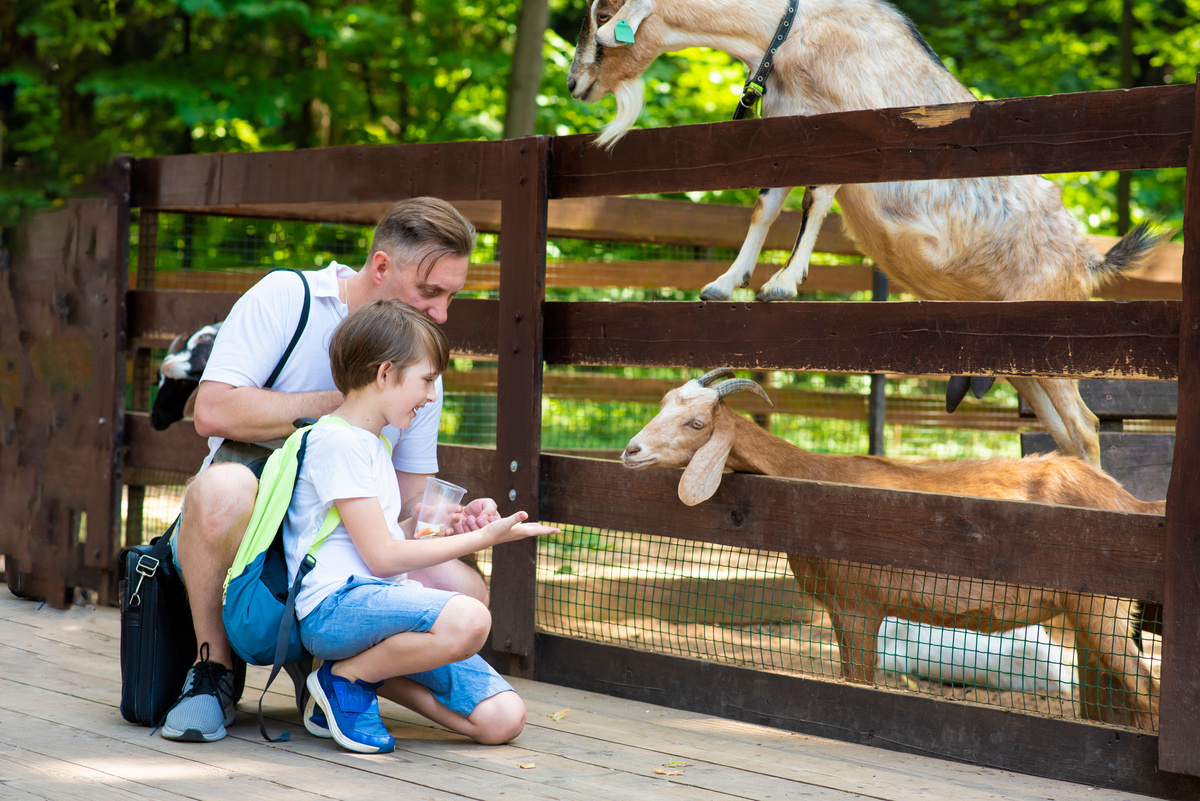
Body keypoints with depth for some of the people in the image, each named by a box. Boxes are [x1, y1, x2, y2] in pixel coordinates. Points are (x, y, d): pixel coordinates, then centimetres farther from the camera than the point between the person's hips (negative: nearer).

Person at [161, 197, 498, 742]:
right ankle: (213, 669, -19)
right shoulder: (285, 299, -9)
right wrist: (342, 403, -18)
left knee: (465, 593, -19)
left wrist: (451, 519, -17)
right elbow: (214, 411, -21)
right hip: (244, 532, -5)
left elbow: (409, 497, 7)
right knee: (223, 486, -41)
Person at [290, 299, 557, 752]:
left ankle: (369, 672, 6)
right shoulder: (337, 441, -8)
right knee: (468, 620, -36)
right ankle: (345, 677, -13)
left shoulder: (372, 443, 22)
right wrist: (483, 538, -6)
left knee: (502, 719, -6)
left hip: (377, 601, 9)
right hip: (334, 605, -9)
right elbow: (382, 557, -12)